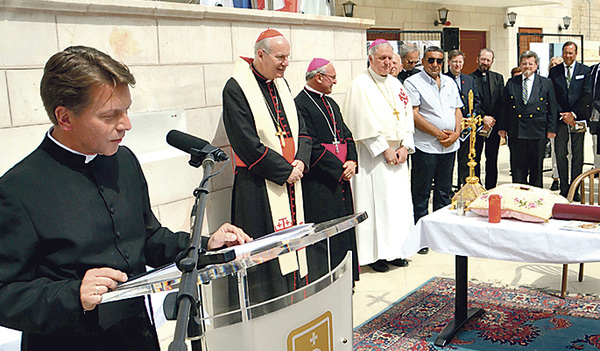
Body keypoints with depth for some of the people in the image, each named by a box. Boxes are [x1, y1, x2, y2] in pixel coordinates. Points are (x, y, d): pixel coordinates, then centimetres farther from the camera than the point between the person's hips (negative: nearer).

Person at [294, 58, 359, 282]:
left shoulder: (330, 103, 18)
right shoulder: (300, 105, -11)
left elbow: (346, 135, 17)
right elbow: (312, 147, -18)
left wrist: (351, 161, -1)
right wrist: (340, 169, -14)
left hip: (341, 179, 9)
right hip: (319, 185, -9)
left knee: (344, 232, 12)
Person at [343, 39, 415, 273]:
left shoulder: (395, 84, 14)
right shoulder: (360, 85, -7)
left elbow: (407, 116, 12)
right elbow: (365, 124, -14)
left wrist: (405, 146, -2)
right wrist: (384, 150, -15)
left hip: (397, 153, 7)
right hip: (373, 155, -7)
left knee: (398, 200, 8)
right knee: (376, 200, -4)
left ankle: (393, 250, 19)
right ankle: (374, 254, 5)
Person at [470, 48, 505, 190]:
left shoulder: (498, 78, 13)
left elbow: (501, 102, 7)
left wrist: (493, 119, -5)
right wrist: (483, 117, -13)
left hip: (494, 124, 3)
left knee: (492, 160, 6)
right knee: (475, 159, 1)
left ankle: (491, 190, 13)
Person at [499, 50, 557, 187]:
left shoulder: (546, 83, 7)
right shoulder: (511, 83, 9)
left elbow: (552, 108, 6)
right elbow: (505, 107, 9)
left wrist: (551, 128, -1)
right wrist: (502, 127, 3)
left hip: (538, 132, -1)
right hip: (516, 132, 1)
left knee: (536, 167, 6)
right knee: (517, 167, 4)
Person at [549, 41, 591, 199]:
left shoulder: (585, 70, 5)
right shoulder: (554, 71, 8)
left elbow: (586, 96, -2)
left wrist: (573, 114, -11)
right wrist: (562, 115, -7)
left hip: (578, 118, -1)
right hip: (560, 120, 1)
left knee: (577, 155, 3)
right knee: (560, 155, 1)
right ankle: (564, 189, 11)